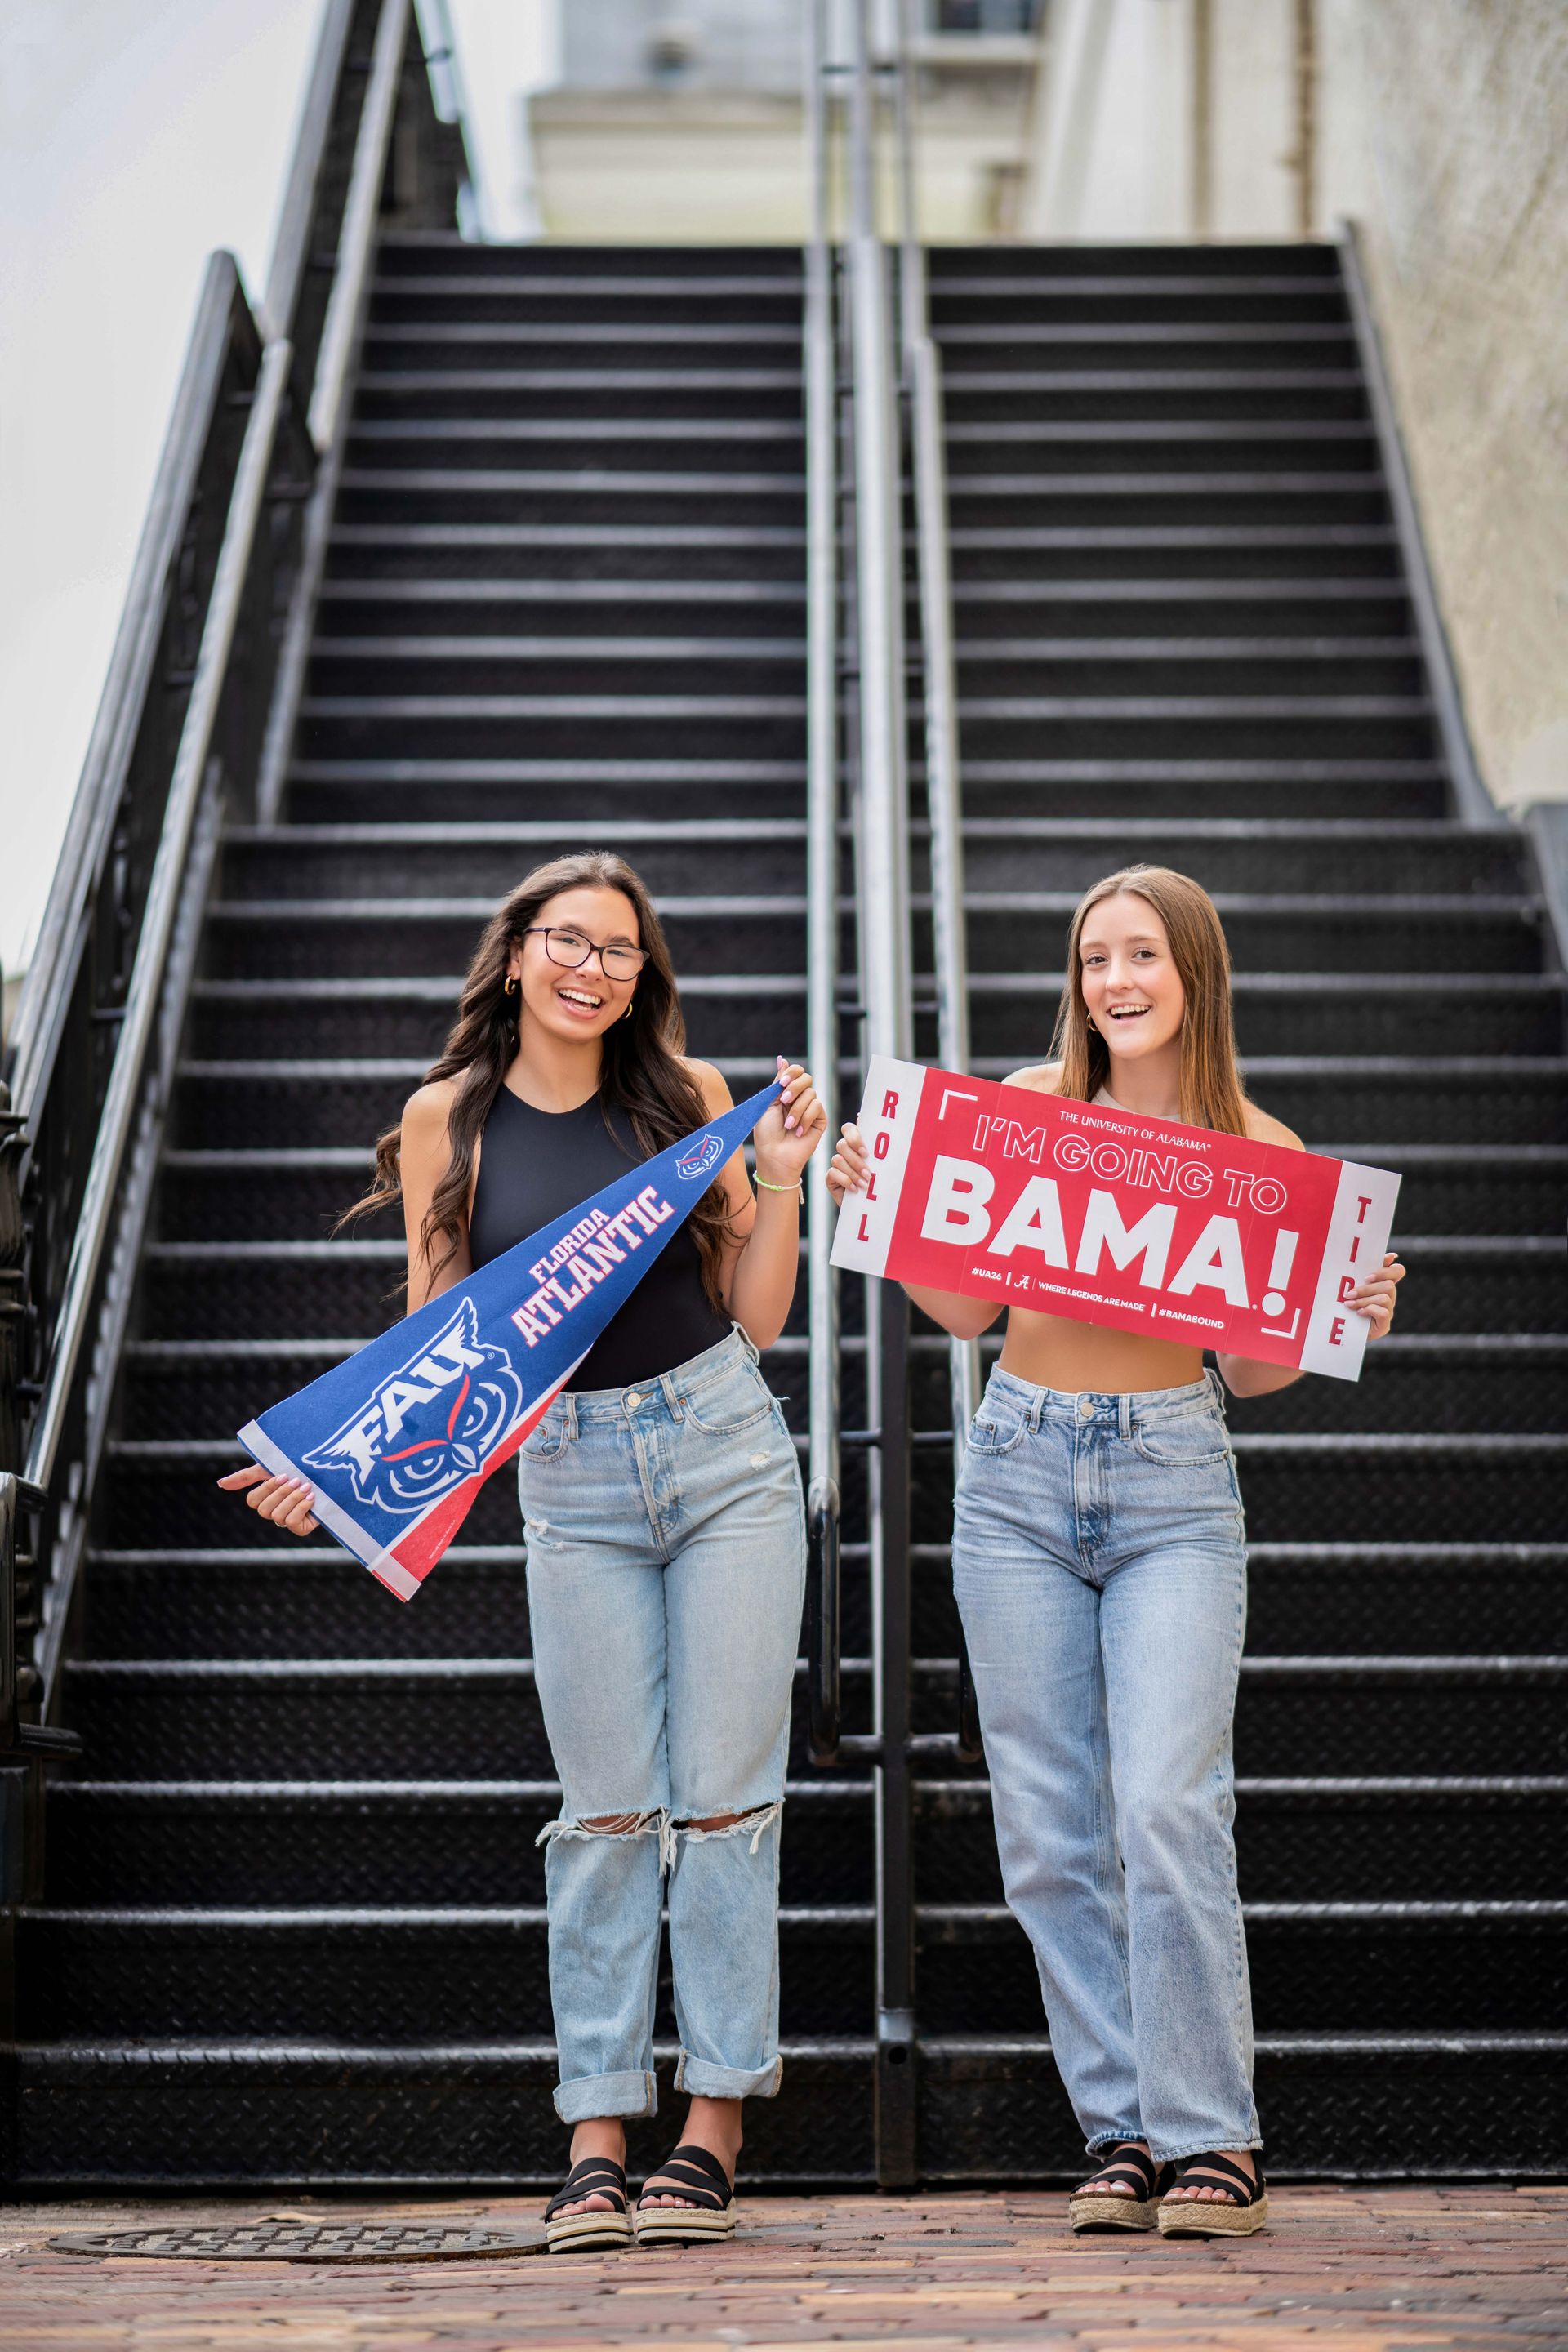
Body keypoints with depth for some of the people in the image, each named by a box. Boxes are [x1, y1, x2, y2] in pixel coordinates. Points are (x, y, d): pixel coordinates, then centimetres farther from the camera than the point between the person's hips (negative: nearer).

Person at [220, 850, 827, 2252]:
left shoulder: (686, 1097, 3)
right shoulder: (449, 1120, 2)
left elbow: (756, 1317, 5)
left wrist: (781, 1180, -6)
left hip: (725, 1451, 0)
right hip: (570, 1472, 0)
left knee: (725, 1794, -1)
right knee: (607, 1810, 0)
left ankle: (715, 2125, 7)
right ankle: (598, 2136, 7)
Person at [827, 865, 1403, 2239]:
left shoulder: (1260, 1150, 2)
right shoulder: (1027, 1104, 5)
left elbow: (1251, 1368, 7)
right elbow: (966, 1308, 10)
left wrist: (1346, 1325, -10)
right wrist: (879, 1207, -3)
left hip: (1175, 1483, -2)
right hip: (1020, 1476, 2)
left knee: (1167, 1810, -14)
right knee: (1051, 1829, 3)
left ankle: (1211, 2139, -4)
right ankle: (1122, 2131, 13)